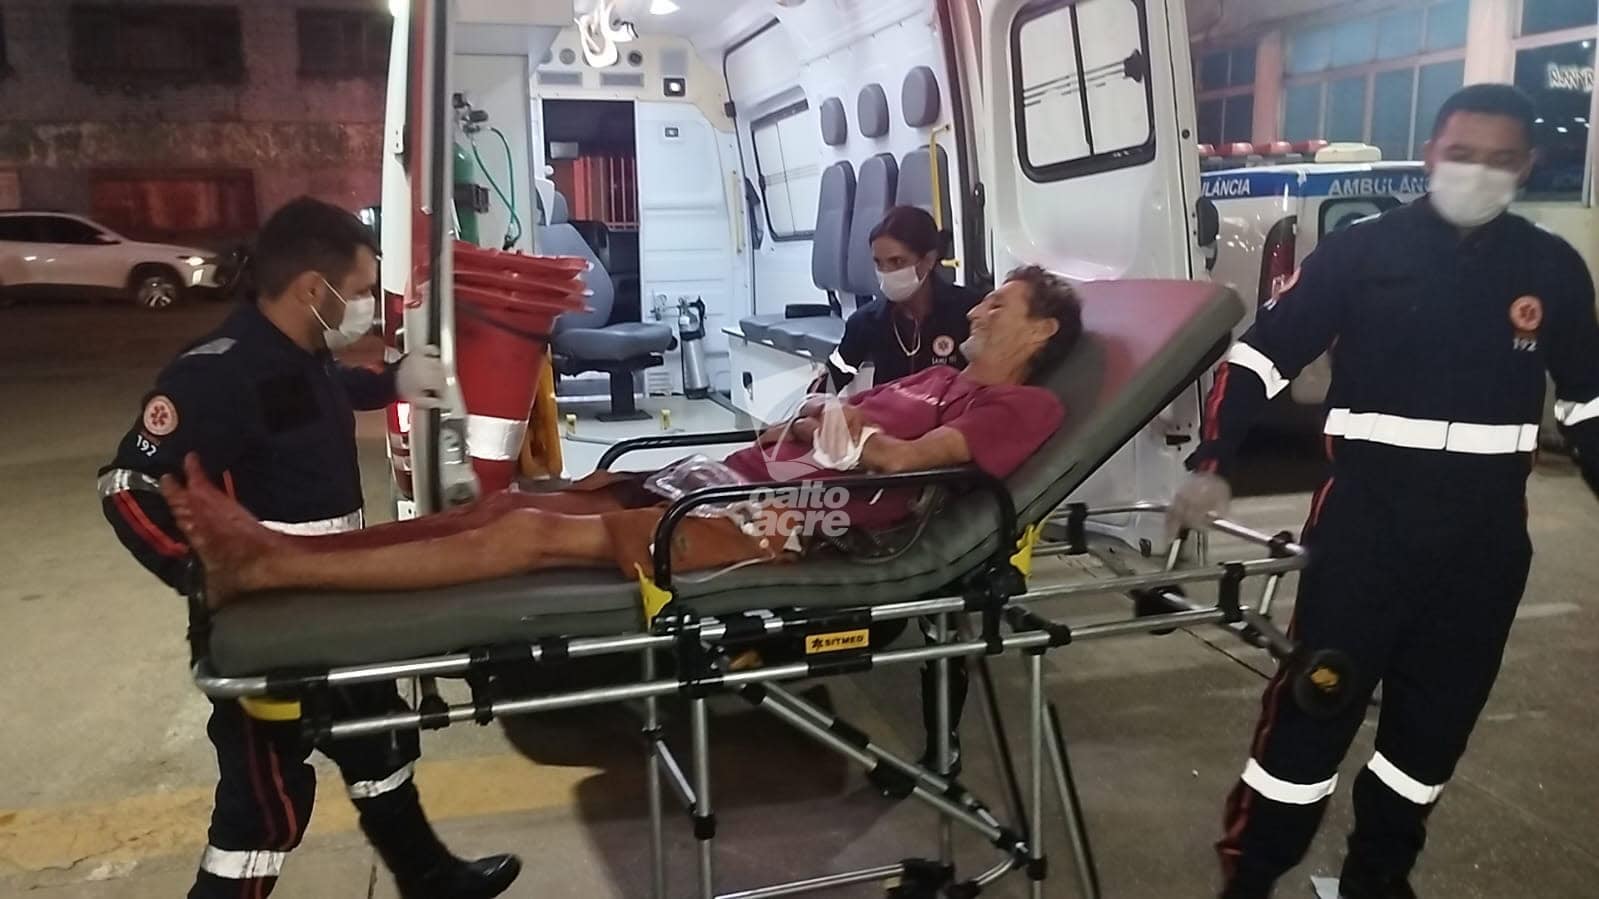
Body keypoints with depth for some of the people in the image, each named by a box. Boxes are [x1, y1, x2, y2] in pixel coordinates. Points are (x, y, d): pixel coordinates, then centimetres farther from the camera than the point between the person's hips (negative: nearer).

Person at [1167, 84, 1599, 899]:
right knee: (1314, 702, -4)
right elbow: (1263, 353, -7)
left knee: (1437, 719, 14)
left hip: (1486, 533, 4)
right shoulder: (1362, 252, -5)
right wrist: (1212, 463, -17)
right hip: (1367, 519, -4)